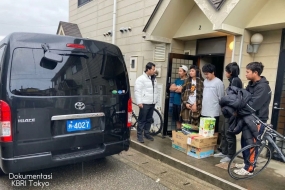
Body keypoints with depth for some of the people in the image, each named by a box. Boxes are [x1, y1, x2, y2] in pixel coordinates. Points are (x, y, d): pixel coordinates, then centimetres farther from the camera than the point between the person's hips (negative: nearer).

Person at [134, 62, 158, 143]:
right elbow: (137, 91, -14)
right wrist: (139, 102, -18)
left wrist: (155, 100, 16)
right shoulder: (141, 79, -10)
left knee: (149, 119, 14)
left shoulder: (153, 78, 14)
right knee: (142, 120, -1)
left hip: (152, 103, 7)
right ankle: (139, 135, 9)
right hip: (144, 103, -7)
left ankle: (146, 133, 26)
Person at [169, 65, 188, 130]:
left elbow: (181, 90, -19)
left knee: (182, 120, -2)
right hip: (175, 102, 7)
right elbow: (171, 88, 7)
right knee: (177, 120, 14)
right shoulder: (177, 80, 15)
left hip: (182, 103, -7)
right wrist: (178, 87, -7)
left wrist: (175, 89, -1)